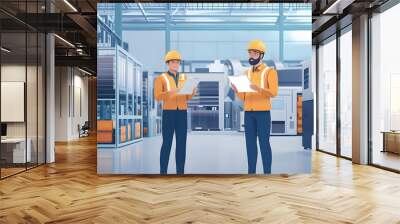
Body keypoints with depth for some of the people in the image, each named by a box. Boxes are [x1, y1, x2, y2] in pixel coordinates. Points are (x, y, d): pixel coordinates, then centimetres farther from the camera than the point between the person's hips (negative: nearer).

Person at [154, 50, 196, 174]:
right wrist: (170, 92, -27)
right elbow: (157, 96, -9)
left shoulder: (184, 78, 14)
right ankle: (163, 172, 4)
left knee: (181, 143, 2)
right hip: (168, 113, -4)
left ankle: (180, 172, 9)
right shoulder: (160, 78, 2)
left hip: (182, 113, 4)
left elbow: (187, 97, 10)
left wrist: (193, 92, -14)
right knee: (167, 143, -5)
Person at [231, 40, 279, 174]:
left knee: (264, 143, -2)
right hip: (248, 113, 5)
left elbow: (274, 93, -13)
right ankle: (251, 171, 13)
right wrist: (236, 91, -10)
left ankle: (267, 172, 7)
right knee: (250, 143, 6)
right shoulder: (247, 73, 14)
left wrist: (259, 88, -30)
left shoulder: (270, 71, -2)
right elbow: (243, 97, 12)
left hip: (263, 112, -5)